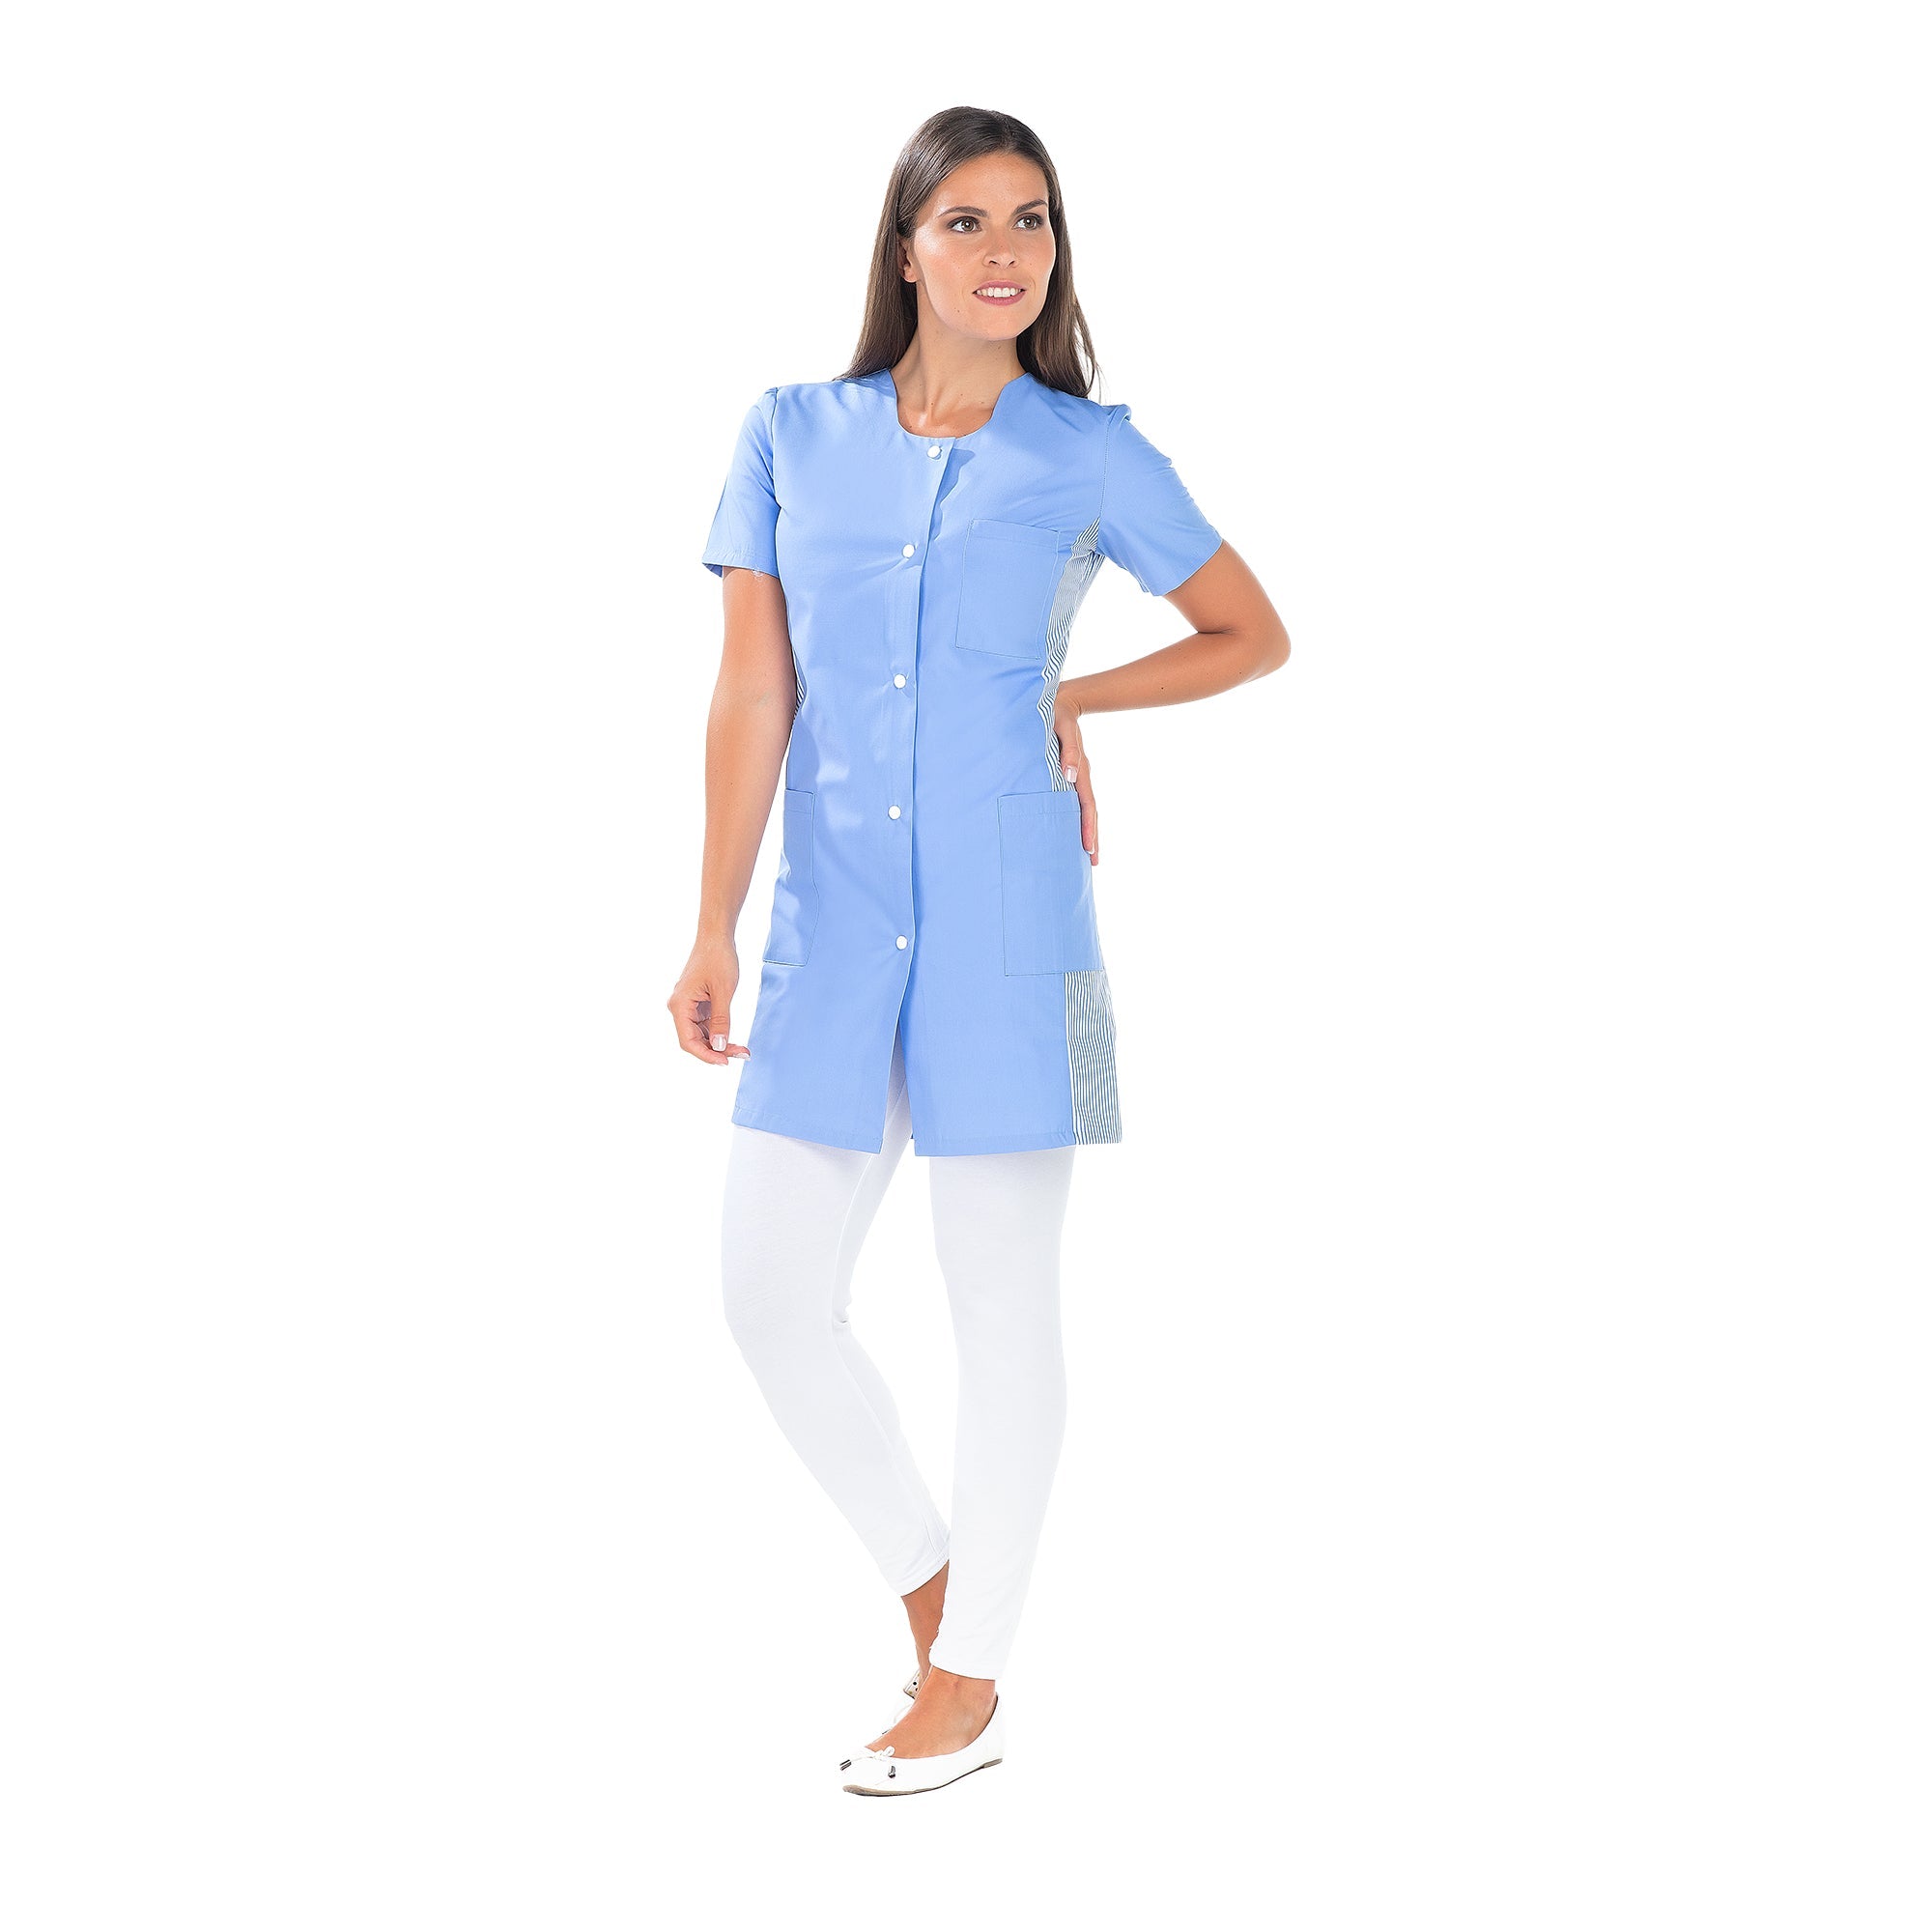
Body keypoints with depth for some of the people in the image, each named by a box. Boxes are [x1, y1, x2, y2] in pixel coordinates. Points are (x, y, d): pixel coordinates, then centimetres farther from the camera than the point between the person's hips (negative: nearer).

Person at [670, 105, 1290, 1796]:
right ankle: (929, 1579, 27)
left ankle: (971, 1680, 21)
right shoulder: (794, 437, 6)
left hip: (1007, 930, -3)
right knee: (771, 1296, 3)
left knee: (1003, 1309, 5)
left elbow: (1258, 636, 12)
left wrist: (1072, 698, 2)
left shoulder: (1091, 456, 1)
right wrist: (717, 932, -2)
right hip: (833, 935, 3)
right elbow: (751, 699, 3)